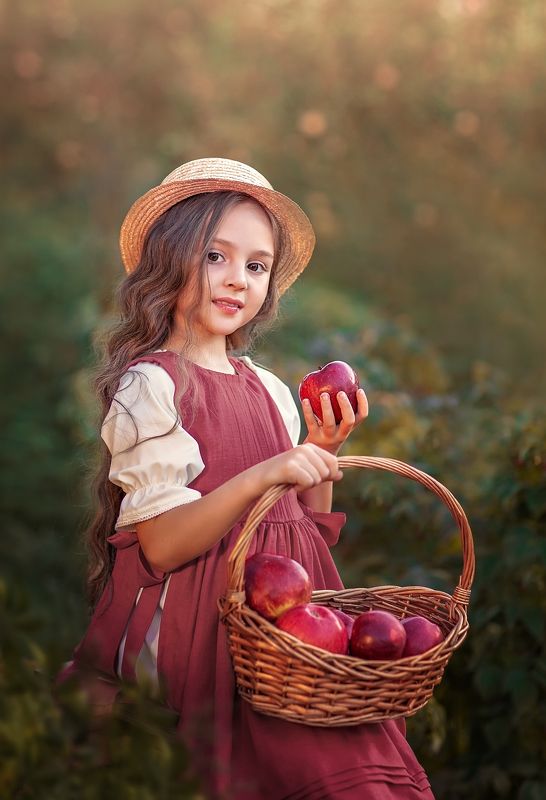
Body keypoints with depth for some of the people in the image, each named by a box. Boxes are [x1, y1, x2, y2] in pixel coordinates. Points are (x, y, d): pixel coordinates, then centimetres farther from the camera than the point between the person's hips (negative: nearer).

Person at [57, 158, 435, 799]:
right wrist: (261, 477, -23)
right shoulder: (149, 386, -5)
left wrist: (321, 455, 0)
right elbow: (161, 546, -13)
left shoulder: (270, 390, 13)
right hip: (199, 625, -6)